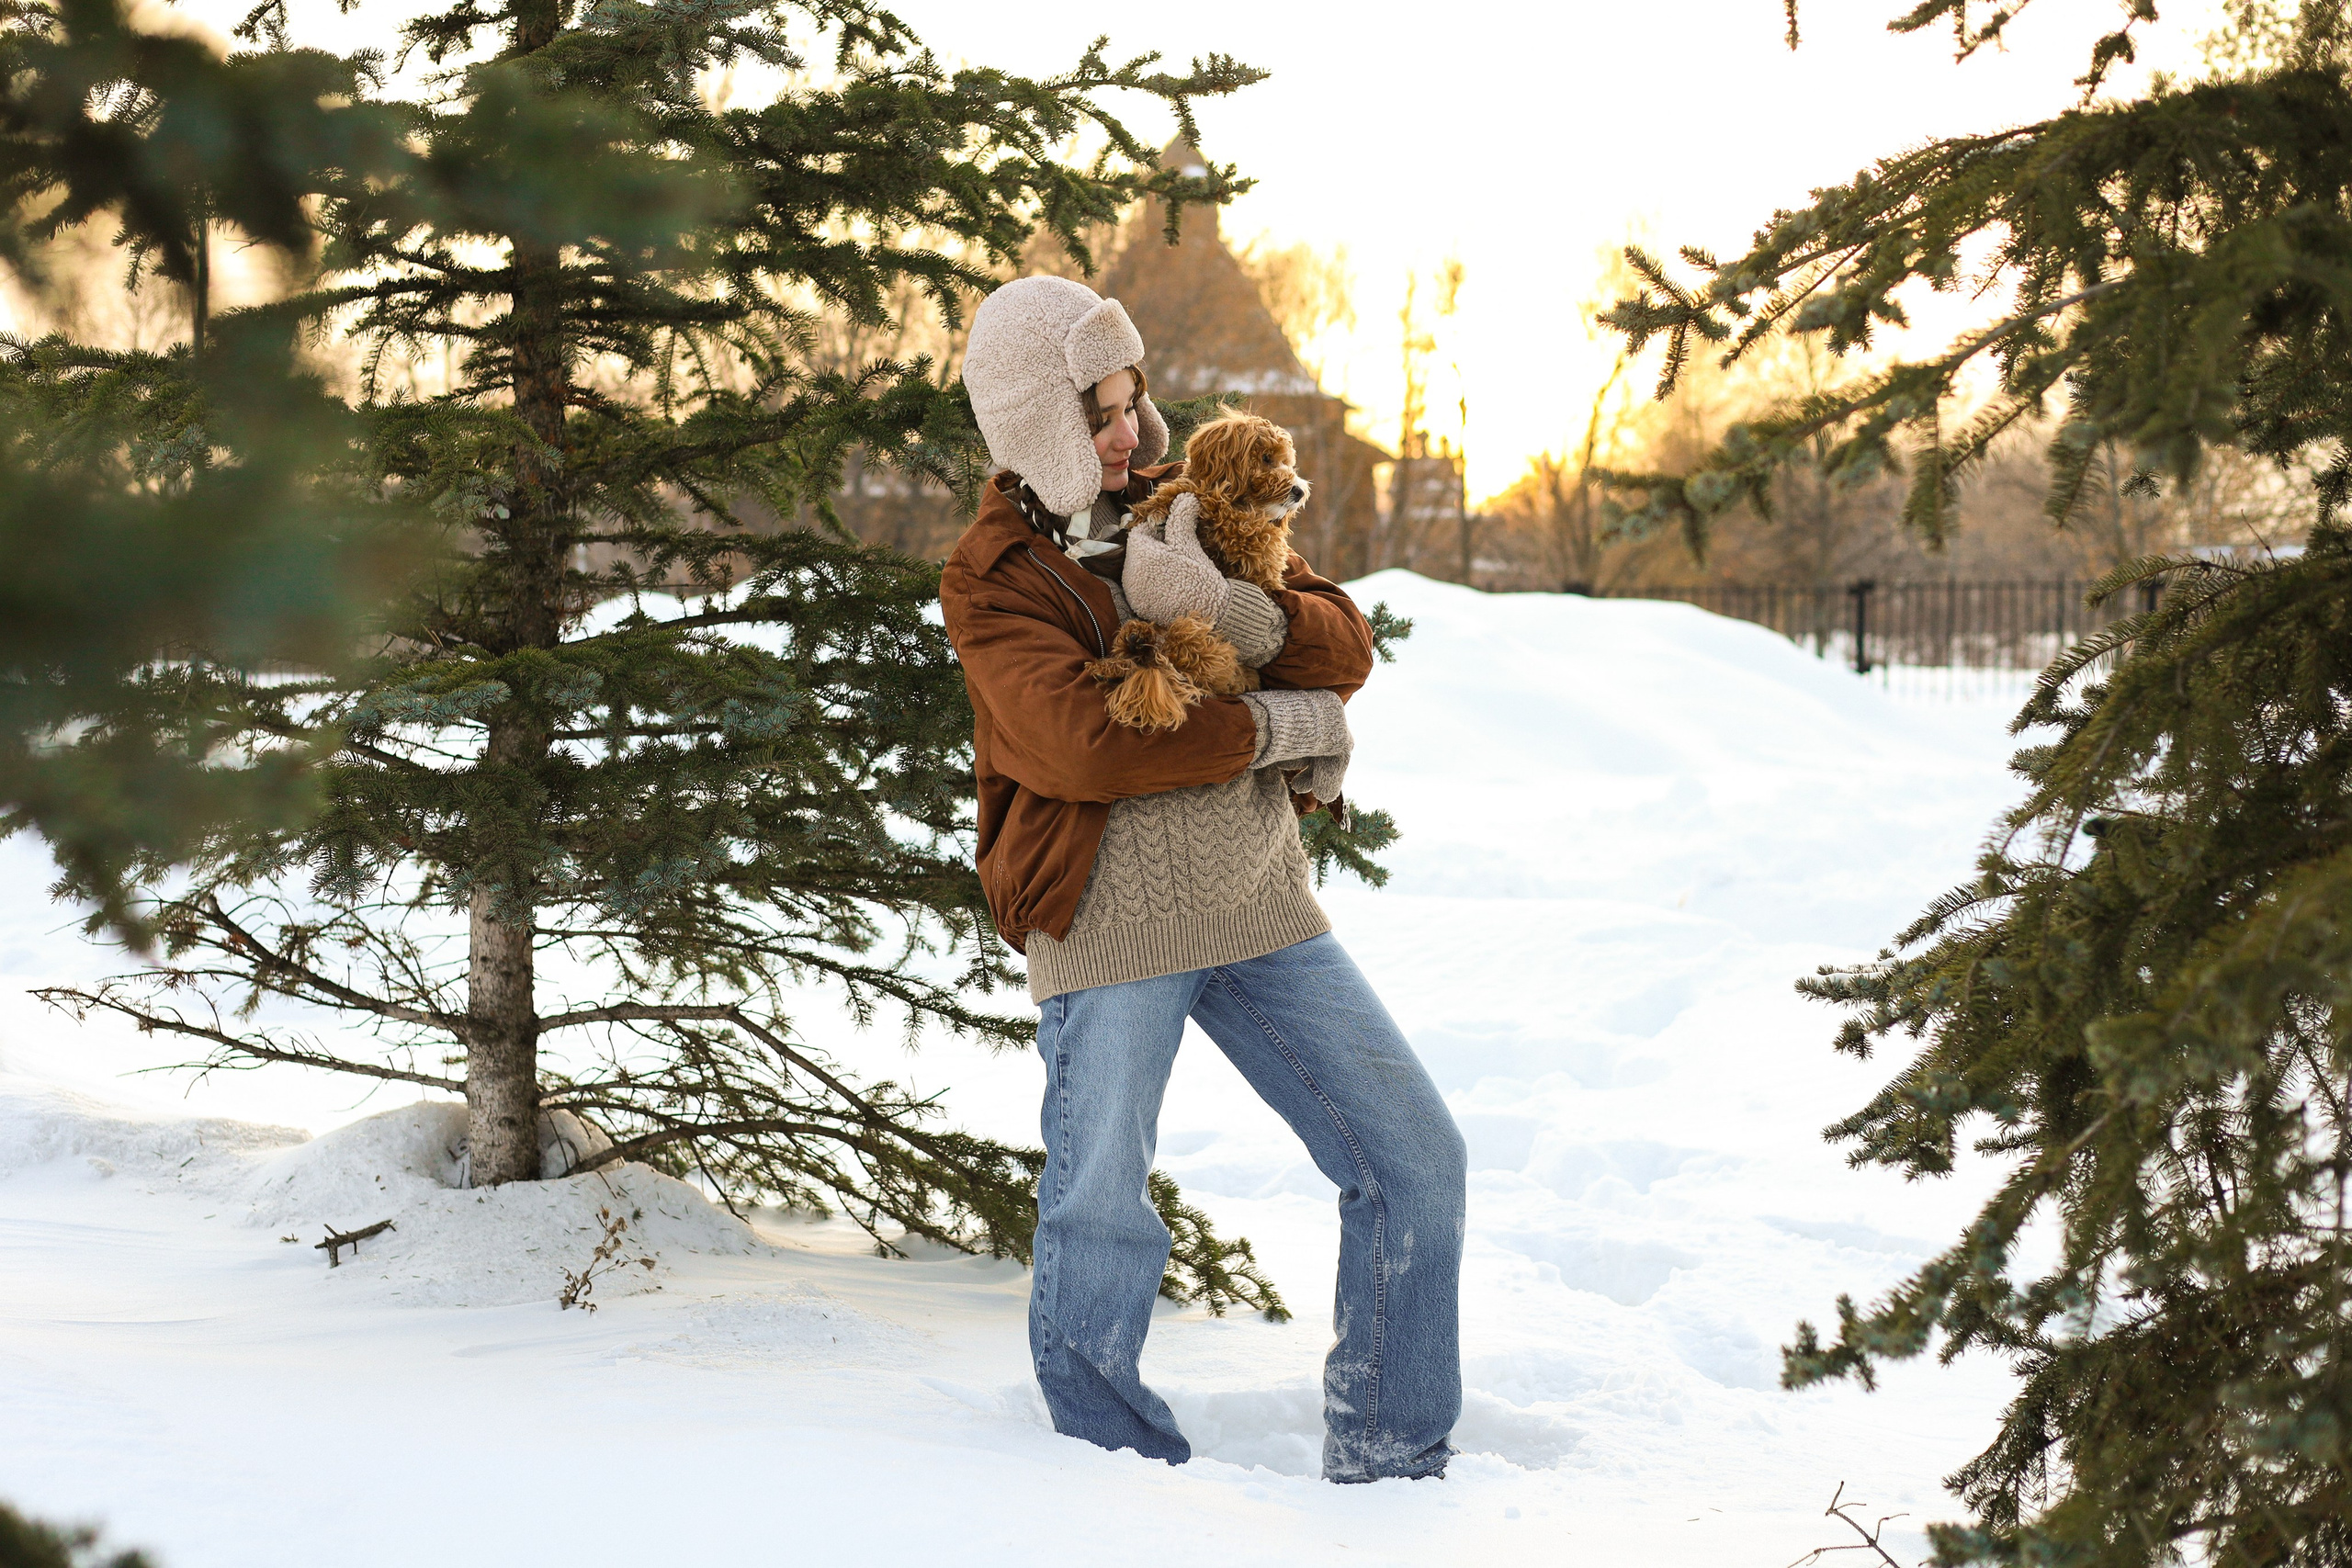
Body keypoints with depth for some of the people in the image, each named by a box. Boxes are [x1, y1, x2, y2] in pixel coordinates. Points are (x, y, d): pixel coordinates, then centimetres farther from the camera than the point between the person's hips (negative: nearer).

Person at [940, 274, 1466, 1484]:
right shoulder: (992, 579, -6)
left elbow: (1347, 650, 1)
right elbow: (1082, 746, -21)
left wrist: (1235, 610, -20)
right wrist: (1276, 726, -13)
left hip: (1258, 904, 5)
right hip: (1107, 927, -5)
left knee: (1415, 1162, 3)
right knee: (1099, 1219, -4)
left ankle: (1391, 1466, 15)